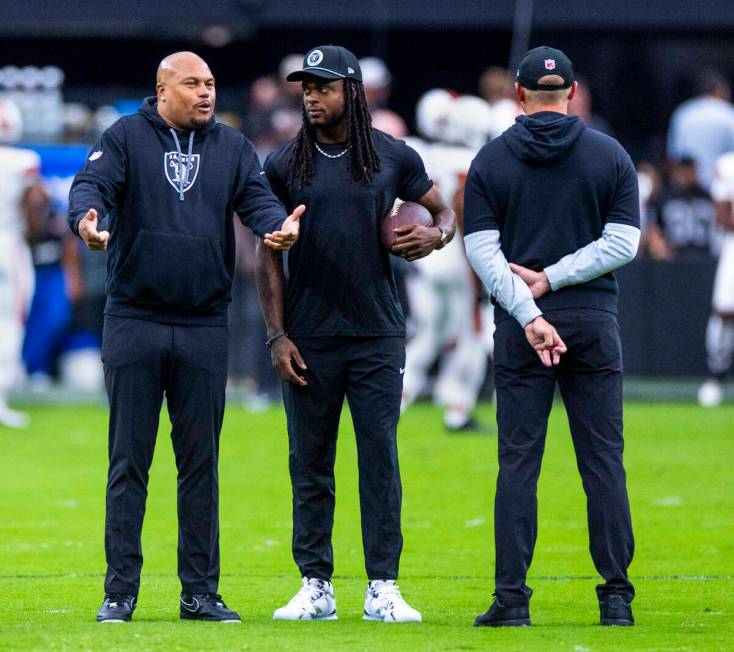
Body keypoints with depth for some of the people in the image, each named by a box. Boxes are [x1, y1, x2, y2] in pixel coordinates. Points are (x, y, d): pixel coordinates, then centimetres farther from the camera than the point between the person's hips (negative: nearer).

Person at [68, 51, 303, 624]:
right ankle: (120, 591, 5)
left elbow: (257, 198, -2)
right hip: (134, 320, -2)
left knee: (201, 462, 6)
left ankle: (201, 591, 12)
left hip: (205, 327, 2)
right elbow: (92, 185, -11)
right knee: (129, 461, 1)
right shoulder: (125, 137, 1)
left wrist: (279, 226, -26)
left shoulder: (232, 147, 9)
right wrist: (87, 219, -35)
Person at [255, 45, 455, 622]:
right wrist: (277, 335, -2)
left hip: (377, 335, -1)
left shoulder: (394, 157, 4)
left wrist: (434, 235, -8)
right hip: (310, 337, 1)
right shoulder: (285, 164, 4)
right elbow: (269, 255, 5)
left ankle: (383, 588, 0)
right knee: (310, 464, 3)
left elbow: (445, 211, 16)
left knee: (381, 459, -3)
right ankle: (316, 587, 10)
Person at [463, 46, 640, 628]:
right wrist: (552, 279, -5)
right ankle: (616, 597, 1)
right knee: (603, 459, 3)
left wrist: (529, 315, -11)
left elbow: (481, 250, -5)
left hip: (519, 330, 0)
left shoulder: (490, 160, 3)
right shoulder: (610, 155, 4)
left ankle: (511, 597, -5)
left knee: (518, 460, 1)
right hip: (594, 325, 0)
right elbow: (622, 242, -4)